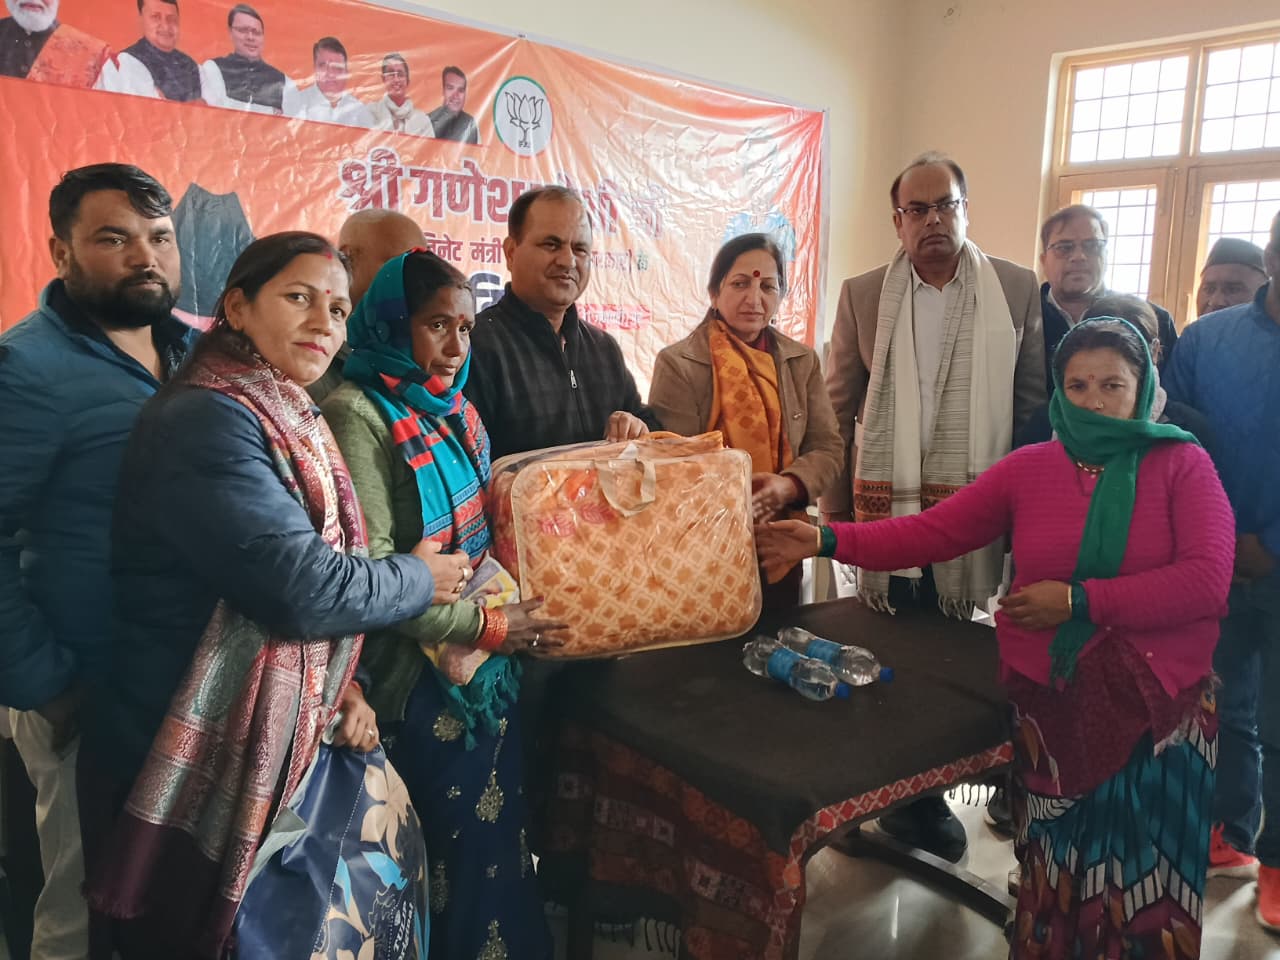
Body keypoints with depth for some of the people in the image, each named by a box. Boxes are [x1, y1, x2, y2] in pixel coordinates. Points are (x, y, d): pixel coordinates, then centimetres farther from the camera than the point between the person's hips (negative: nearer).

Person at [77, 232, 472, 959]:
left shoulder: (293, 422, 8)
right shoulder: (205, 421, -20)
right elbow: (300, 585, -27)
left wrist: (343, 676, -3)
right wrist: (422, 579, -11)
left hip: (275, 746, 8)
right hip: (194, 765, -8)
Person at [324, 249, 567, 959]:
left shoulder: (453, 409, 6)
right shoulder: (359, 414, -17)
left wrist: (513, 620, 1)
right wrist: (486, 626, -16)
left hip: (487, 662, 7)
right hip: (420, 676, -7)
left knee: (500, 830, 17)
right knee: (454, 841, 9)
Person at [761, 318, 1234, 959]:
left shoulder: (1183, 465, -1)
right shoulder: (1027, 469, 4)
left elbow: (1207, 580, -14)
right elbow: (931, 533, -2)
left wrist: (1078, 600, -18)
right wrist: (827, 540, -12)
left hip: (1161, 703, -1)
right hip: (1050, 700, 1)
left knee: (1145, 880, 6)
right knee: (1058, 875, 9)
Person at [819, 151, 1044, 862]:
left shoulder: (1018, 289, 3)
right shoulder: (863, 294, 4)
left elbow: (1034, 401, 4)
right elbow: (838, 407, 5)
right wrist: (836, 507, 2)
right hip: (886, 504, 0)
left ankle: (921, 797, 26)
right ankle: (904, 801, 25)